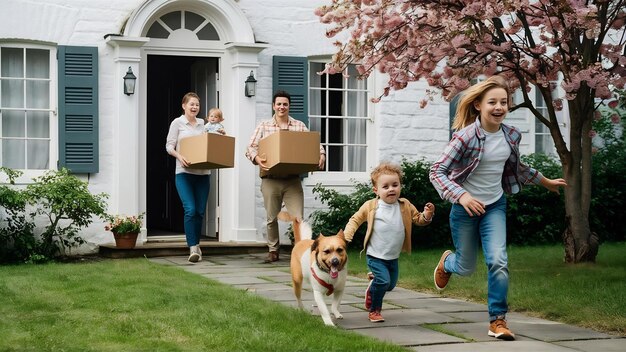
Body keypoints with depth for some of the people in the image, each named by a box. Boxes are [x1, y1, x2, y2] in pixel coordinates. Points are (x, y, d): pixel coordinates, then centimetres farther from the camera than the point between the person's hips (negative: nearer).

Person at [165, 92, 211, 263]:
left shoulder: (203, 124, 15)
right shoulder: (177, 123, 3)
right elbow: (169, 146, 0)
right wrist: (179, 156, -18)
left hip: (203, 172, 4)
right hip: (184, 172, -4)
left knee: (200, 211, 5)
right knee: (190, 209, -15)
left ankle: (196, 245, 20)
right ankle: (193, 248, -13)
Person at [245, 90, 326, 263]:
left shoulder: (299, 126, 8)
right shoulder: (264, 126, 7)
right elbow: (250, 147, 1)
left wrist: (321, 155, -14)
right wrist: (257, 158, -20)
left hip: (293, 180, 0)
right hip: (271, 179, 0)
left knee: (298, 217, -8)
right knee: (272, 218, 9)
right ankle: (273, 251, 23)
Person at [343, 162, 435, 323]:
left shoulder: (405, 206, -2)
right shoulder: (370, 206, -9)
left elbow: (419, 220, 5)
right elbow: (355, 220, 1)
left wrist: (427, 214, -17)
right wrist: (347, 234, -15)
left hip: (393, 257, 5)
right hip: (375, 255, -5)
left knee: (391, 284, 15)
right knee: (383, 281, -19)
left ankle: (373, 284, 49)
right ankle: (374, 311, 3)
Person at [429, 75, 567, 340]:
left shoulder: (511, 136, -5)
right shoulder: (466, 136, -22)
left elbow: (516, 167, 16)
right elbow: (437, 171, -23)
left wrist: (546, 182, 25)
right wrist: (461, 195, -36)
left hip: (495, 206, 3)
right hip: (466, 207, -3)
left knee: (498, 261, -15)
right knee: (466, 268, 12)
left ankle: (498, 321, -2)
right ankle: (447, 262, 50)